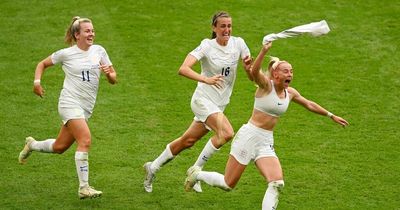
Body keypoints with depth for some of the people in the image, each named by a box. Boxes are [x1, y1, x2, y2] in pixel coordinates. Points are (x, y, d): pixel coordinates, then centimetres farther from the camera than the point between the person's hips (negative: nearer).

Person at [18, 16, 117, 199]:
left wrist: (109, 73, -12)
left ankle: (32, 145, 43)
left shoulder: (99, 51, 7)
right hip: (70, 103, -6)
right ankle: (83, 188, -20)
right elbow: (43, 64, 12)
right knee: (85, 140, -23)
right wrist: (37, 81, -4)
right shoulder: (66, 54, -3)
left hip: (86, 108, 6)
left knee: (60, 147, 13)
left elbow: (113, 79, 11)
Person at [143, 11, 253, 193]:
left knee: (188, 141, 14)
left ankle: (152, 168, 31)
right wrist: (206, 79, -39)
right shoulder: (207, 46, -14)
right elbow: (183, 69, -26)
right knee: (227, 133, -27)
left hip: (220, 104, 6)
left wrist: (248, 66, -19)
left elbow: (252, 76, 4)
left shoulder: (238, 43, 0)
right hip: (203, 99, -6)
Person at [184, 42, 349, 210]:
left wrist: (331, 116, 31)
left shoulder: (290, 93, 8)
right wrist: (264, 51, -49)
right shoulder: (266, 85, -11)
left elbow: (309, 104, 26)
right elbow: (254, 72, -34)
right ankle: (196, 174, 29)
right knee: (228, 184, 2)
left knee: (277, 183, -16)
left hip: (266, 143, 6)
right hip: (249, 136, -6)